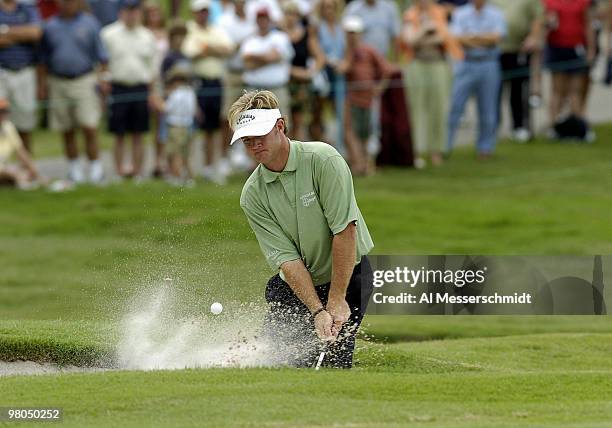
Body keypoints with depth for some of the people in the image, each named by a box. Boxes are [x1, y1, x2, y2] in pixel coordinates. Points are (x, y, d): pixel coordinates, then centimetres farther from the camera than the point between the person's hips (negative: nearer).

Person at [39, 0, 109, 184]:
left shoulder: (90, 24, 3)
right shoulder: (51, 27, 9)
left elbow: (101, 55, 5)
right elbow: (44, 60, 14)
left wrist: (104, 77, -5)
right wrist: (42, 84, 10)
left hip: (85, 81, -3)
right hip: (59, 84, 3)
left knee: (89, 127, -11)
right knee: (67, 131, 7)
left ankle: (95, 166, -5)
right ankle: (74, 167, 17)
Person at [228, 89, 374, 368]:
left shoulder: (323, 159, -20)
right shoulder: (252, 196, -9)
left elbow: (345, 229, -22)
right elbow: (286, 259, -14)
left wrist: (337, 301, -22)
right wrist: (318, 311, -25)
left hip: (347, 273, -4)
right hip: (294, 283, 4)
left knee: (335, 359, -16)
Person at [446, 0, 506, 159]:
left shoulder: (496, 15, 5)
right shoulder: (460, 13, 5)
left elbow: (496, 38, -9)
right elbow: (458, 39, -7)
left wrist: (470, 37, -11)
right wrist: (484, 39, -13)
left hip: (488, 66, 1)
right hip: (465, 64, -1)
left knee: (487, 110, 4)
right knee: (453, 106, -6)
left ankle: (485, 148, 15)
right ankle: (443, 147, -2)